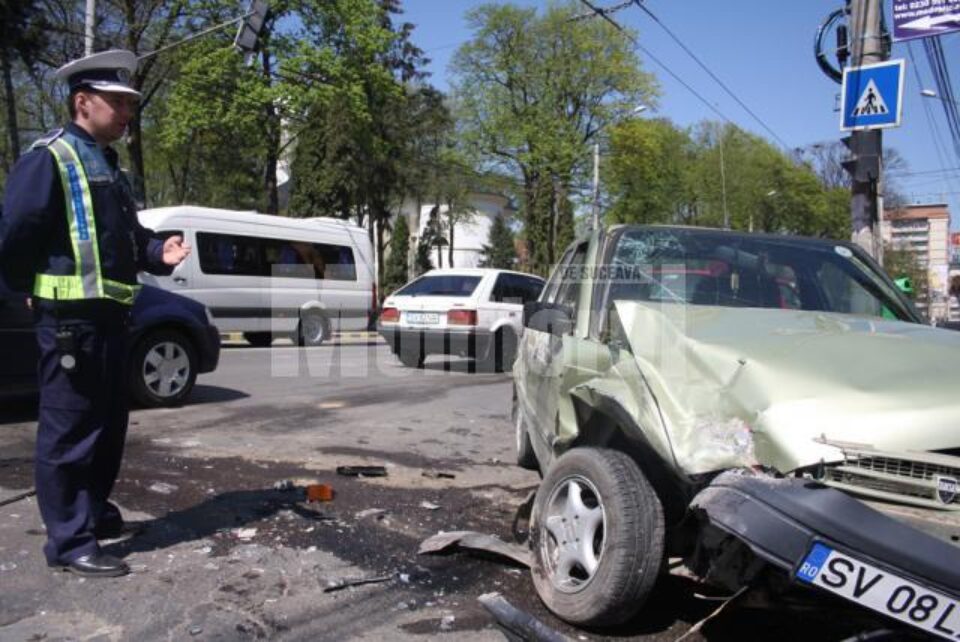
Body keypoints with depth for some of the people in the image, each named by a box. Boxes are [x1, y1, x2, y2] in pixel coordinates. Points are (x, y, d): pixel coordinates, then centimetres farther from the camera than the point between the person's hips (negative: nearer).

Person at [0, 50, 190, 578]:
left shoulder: (109, 166, 19)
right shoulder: (48, 159, -10)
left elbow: (126, 234, 22)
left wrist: (158, 252, 2)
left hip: (108, 314, 10)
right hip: (70, 316, -9)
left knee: (109, 424, 18)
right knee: (69, 430, -3)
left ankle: (93, 511, 34)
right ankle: (70, 541, 6)